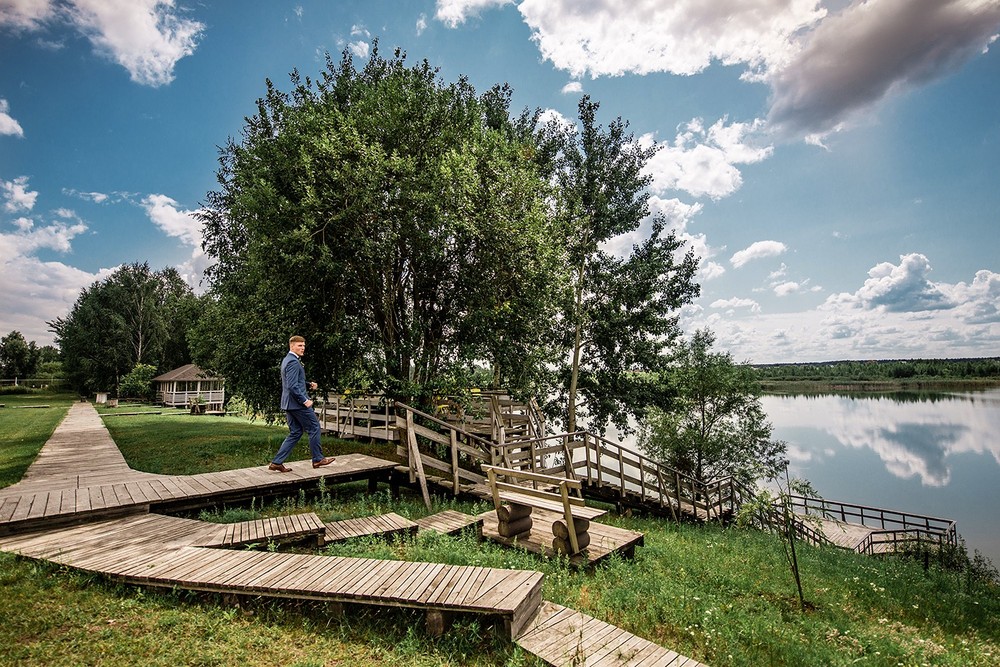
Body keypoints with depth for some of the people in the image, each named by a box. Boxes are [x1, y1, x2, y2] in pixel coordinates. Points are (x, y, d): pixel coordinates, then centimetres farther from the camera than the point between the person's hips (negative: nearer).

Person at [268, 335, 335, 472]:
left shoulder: (287, 360, 16)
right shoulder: (293, 362, -18)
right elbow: (292, 386, -25)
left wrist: (309, 384, 16)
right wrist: (305, 400, -20)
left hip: (288, 404, 10)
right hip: (297, 403, -10)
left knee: (295, 433, 14)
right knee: (314, 428, 3)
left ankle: (277, 462, 12)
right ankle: (317, 459, 13)